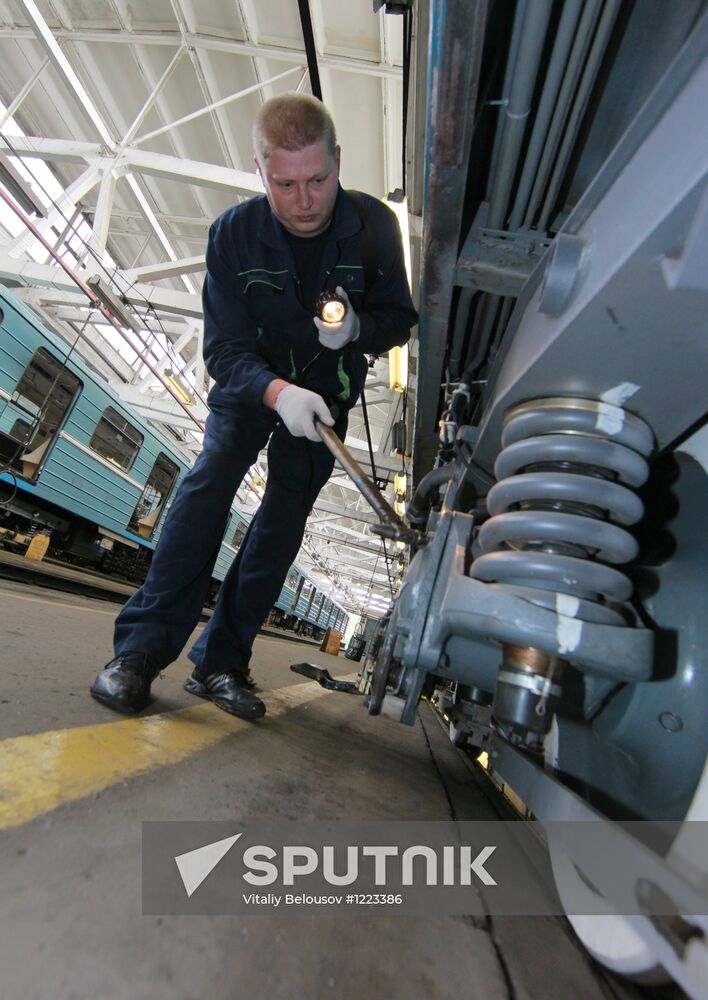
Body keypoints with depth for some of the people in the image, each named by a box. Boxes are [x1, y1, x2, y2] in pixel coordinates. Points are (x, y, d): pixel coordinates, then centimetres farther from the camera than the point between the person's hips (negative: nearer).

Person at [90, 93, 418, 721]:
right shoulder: (234, 233, -16)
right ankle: (143, 647, -14)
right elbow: (224, 346, -20)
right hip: (252, 381, 0)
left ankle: (220, 660, -1)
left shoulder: (374, 226, -14)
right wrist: (277, 392, -41)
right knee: (211, 480, -23)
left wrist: (357, 326, -29)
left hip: (326, 389, 1)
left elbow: (400, 317, -5)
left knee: (287, 513, -10)